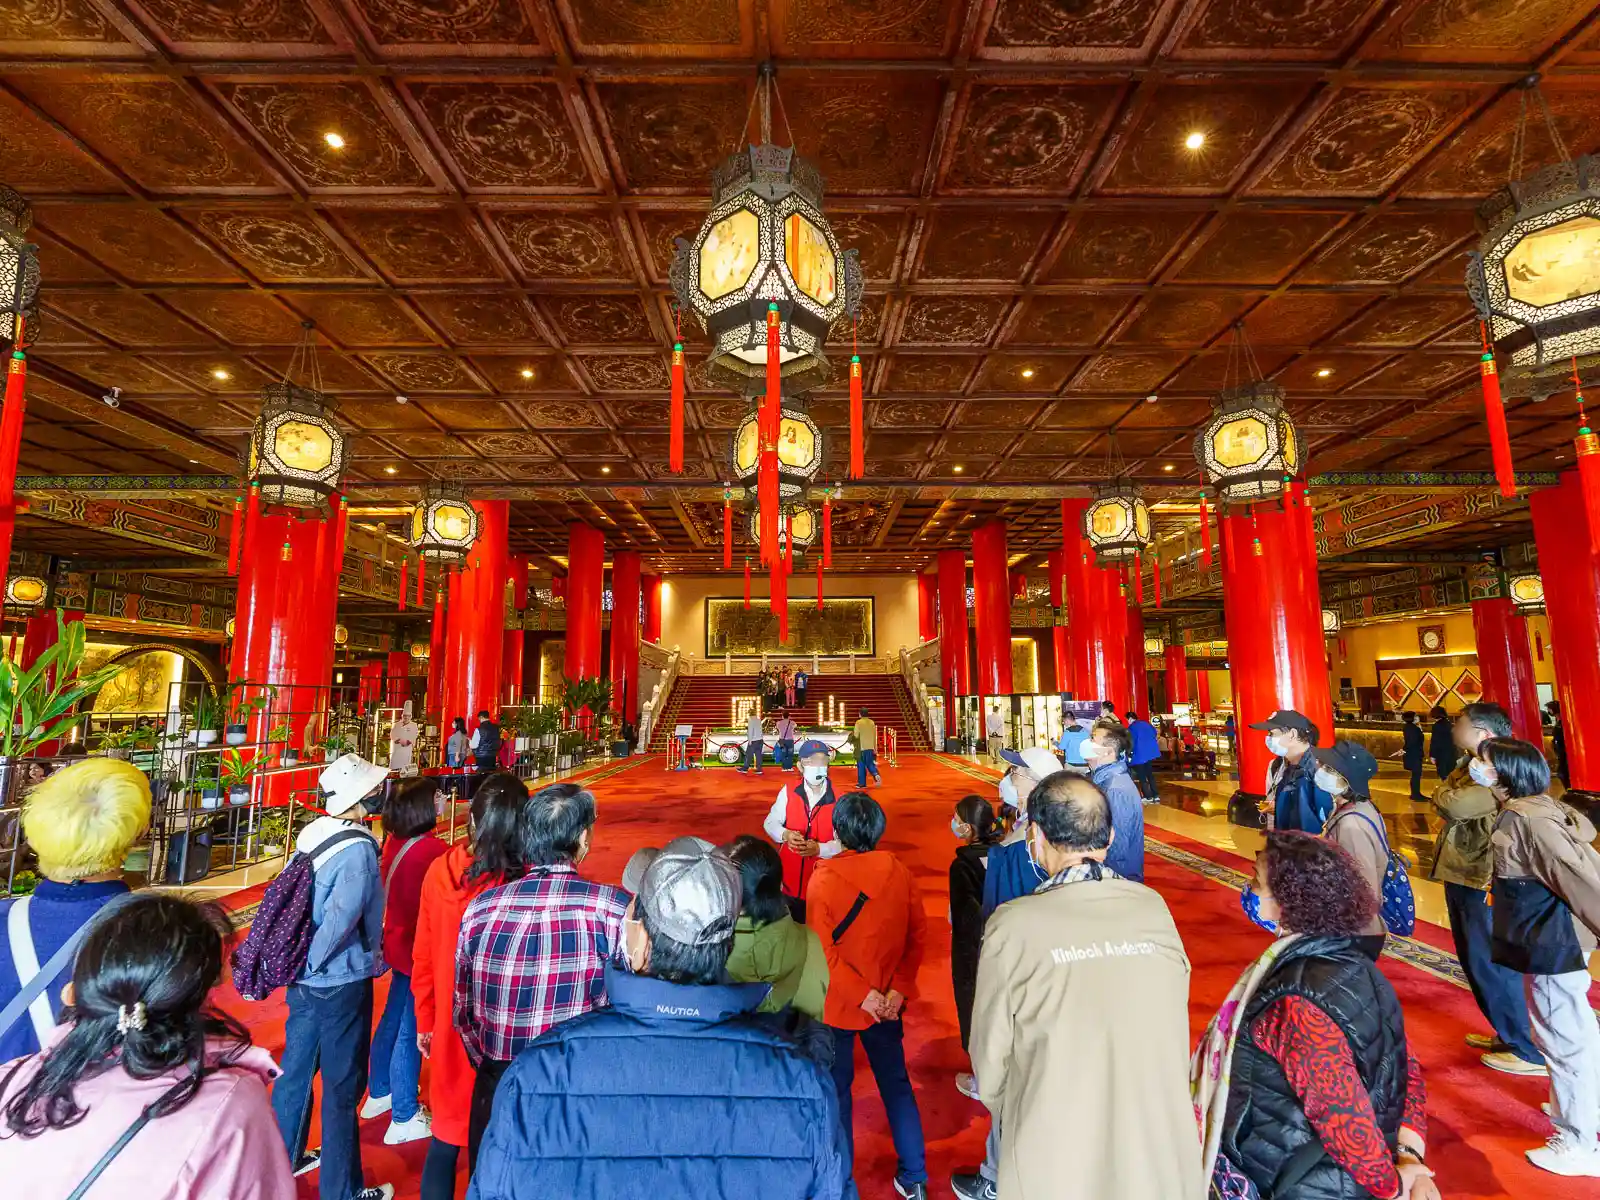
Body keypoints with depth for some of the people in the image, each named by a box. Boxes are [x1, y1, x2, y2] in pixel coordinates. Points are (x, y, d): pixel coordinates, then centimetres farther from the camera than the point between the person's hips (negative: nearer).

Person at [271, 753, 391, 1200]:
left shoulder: (313, 833, -2)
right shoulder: (357, 850, -25)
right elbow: (339, 920, -30)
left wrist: (296, 965, 15)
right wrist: (311, 963, -12)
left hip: (304, 980, 8)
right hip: (341, 983, -8)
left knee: (296, 1069, 24)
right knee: (341, 1086, 8)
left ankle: (285, 1158, 45)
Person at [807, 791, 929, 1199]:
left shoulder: (823, 879, -20)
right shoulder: (899, 873, -11)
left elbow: (823, 950, -20)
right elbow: (917, 936, -7)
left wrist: (863, 994, -14)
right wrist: (898, 989, -7)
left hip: (838, 1002, -3)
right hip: (889, 1002, 3)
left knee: (837, 1089, 17)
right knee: (896, 1084, 21)